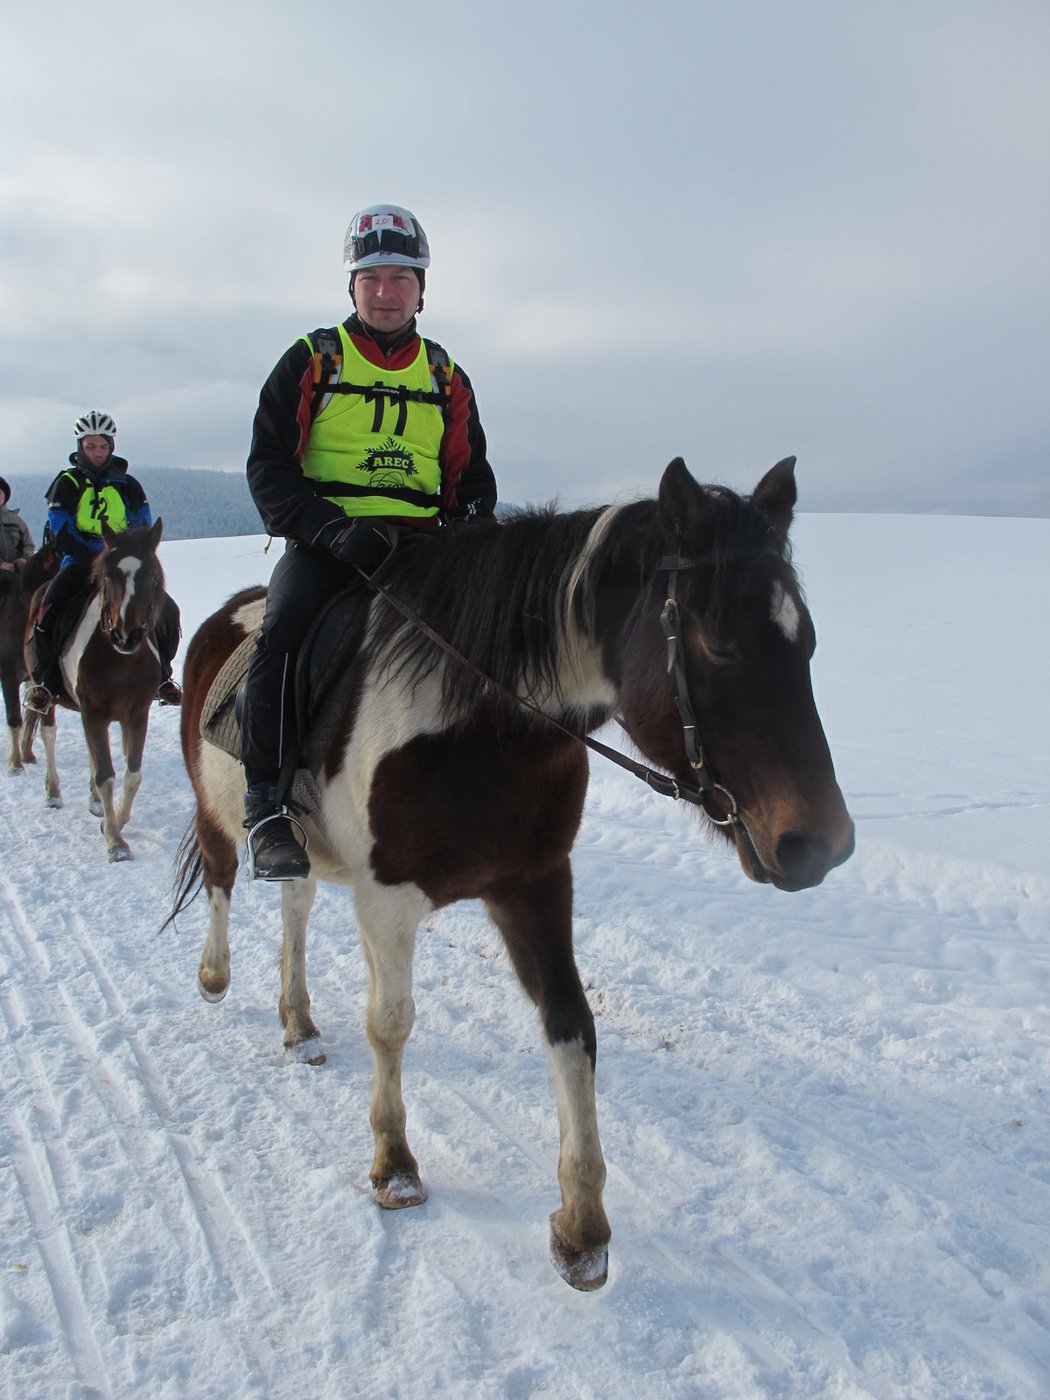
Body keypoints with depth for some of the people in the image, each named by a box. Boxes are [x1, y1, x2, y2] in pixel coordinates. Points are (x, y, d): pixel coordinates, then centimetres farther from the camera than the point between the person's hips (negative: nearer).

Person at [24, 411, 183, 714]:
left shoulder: (127, 484, 8)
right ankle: (45, 681, -8)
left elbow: (143, 528, 6)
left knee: (167, 611, -15)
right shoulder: (67, 484, 1)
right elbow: (61, 535, -6)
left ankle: (161, 677, 4)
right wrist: (98, 558, -19)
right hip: (80, 563, -2)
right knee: (48, 612, -27)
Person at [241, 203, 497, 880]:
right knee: (287, 625, -31)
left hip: (422, 547, 3)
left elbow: (473, 477, 21)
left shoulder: (446, 378, 18)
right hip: (326, 544, -3)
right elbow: (269, 467, -1)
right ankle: (270, 805, -26)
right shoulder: (312, 361, 8)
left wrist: (469, 530, -3)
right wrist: (338, 530, -18)